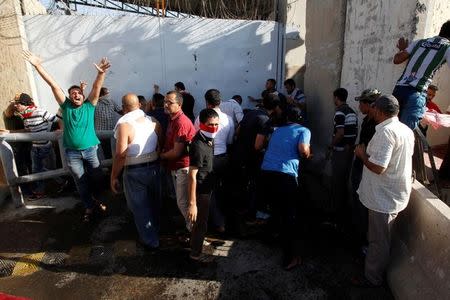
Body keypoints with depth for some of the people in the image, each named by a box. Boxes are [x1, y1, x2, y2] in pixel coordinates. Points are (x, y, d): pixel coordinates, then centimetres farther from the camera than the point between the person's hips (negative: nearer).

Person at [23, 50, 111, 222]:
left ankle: (98, 199, 38)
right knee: (81, 182, 12)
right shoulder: (66, 106, 1)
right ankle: (89, 207, 28)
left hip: (90, 150, -1)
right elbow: (54, 85, -6)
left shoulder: (89, 106, -1)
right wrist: (38, 66, -11)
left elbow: (96, 88, -16)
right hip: (72, 153, 1)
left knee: (96, 178, 13)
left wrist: (101, 73, -33)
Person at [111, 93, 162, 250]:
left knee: (140, 207, 14)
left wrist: (114, 177, -9)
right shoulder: (153, 121, -4)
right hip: (154, 167, 5)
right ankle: (155, 231, 46)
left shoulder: (124, 125, -18)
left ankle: (150, 241, 27)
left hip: (135, 172, -5)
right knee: (154, 202, 24)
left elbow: (120, 155, -20)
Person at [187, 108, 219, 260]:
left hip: (207, 188, 9)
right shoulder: (198, 146, -28)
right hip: (200, 190, -9)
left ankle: (195, 242, 50)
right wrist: (192, 203, -29)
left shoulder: (208, 139, 0)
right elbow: (192, 176, -29)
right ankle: (195, 254, 30)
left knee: (201, 220, 27)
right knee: (201, 223, 9)